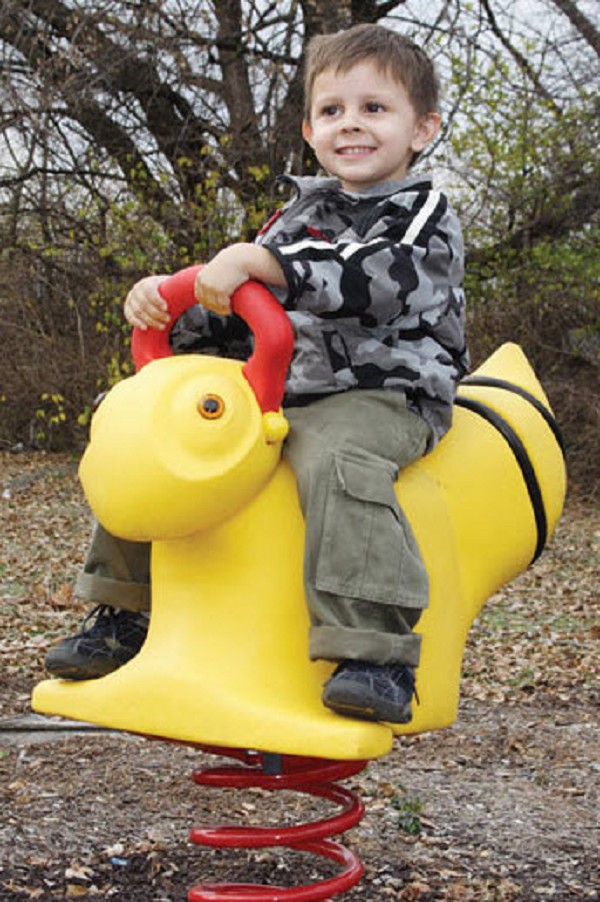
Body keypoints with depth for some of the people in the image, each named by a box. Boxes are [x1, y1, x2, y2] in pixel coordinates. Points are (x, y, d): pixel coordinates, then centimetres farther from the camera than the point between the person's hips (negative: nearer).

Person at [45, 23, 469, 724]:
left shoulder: (424, 217, -2)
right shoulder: (300, 214, 19)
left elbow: (372, 283, -25)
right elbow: (234, 315, 23)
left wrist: (258, 260, -34)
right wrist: (166, 305, 3)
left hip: (380, 396, -7)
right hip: (279, 395, 7)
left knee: (335, 463, -40)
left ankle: (377, 655, -41)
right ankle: (122, 617, 17)